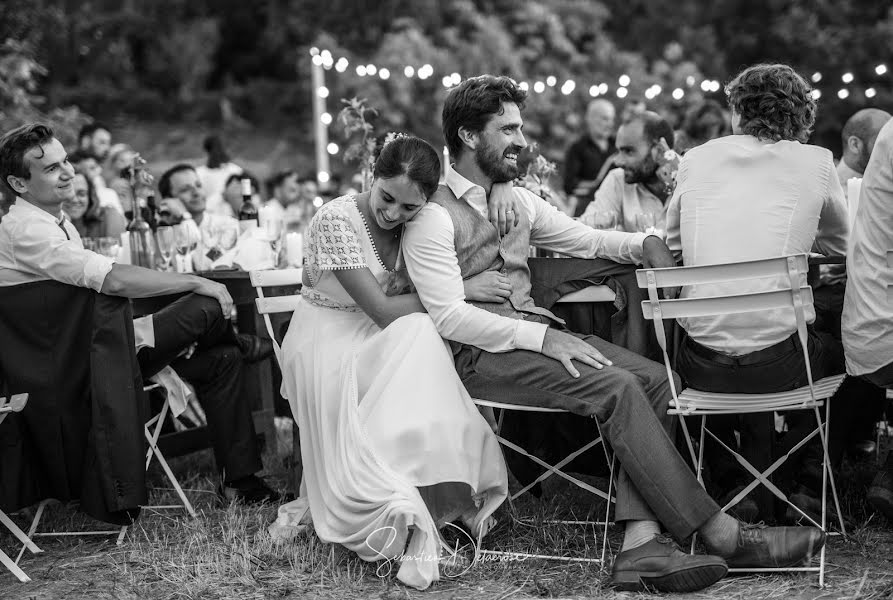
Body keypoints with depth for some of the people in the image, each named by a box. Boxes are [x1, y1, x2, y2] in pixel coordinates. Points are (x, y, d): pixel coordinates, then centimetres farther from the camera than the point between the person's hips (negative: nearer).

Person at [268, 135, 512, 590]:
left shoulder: (415, 225, 1)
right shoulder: (337, 219, -17)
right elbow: (383, 311, -22)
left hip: (379, 348, 6)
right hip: (327, 346, -5)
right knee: (417, 335, -31)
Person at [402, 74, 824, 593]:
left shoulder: (517, 200, 17)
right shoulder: (433, 215, -8)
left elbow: (585, 239, 24)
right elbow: (449, 316, -17)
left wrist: (645, 244, 3)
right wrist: (541, 337, -23)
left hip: (534, 330, 8)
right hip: (481, 350, -8)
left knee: (655, 380, -15)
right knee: (616, 387, -26)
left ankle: (642, 543, -26)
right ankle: (720, 534, -20)